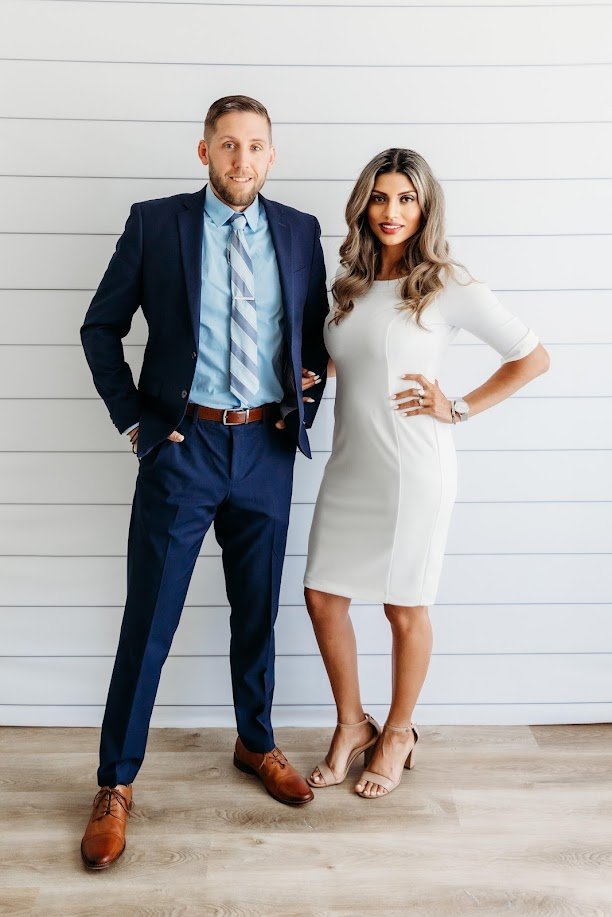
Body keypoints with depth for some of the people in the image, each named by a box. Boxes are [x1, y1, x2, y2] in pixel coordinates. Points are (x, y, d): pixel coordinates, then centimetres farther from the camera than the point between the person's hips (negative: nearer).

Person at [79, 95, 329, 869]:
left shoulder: (299, 231, 6)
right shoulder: (155, 223, -1)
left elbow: (319, 327, 17)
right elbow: (101, 327, 2)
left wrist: (308, 396, 3)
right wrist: (133, 420, -4)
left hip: (267, 448, 3)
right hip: (182, 445, -2)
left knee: (257, 611, 15)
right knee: (148, 621, 2)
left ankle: (256, 744, 36)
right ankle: (116, 783, 17)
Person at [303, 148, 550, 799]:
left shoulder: (447, 285, -10)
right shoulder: (349, 282, 6)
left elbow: (532, 358, -6)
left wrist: (458, 409, -8)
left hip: (413, 471, -5)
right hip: (349, 467, 6)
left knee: (404, 610, 9)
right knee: (323, 597, 9)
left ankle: (398, 733, 32)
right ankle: (352, 725, 30)